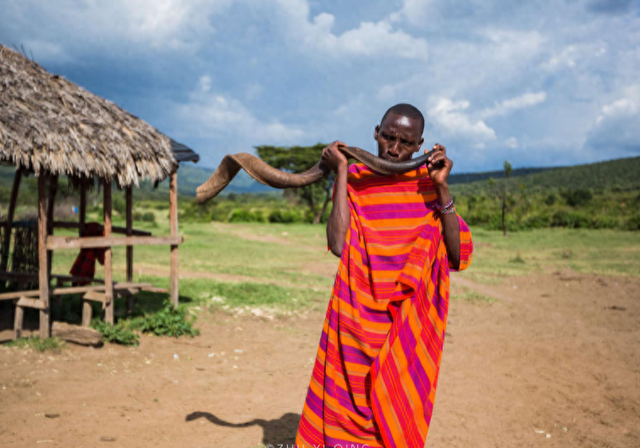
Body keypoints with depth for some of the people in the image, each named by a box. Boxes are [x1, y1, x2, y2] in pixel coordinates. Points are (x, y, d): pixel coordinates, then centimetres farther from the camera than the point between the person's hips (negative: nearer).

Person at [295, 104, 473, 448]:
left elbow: (458, 256, -7)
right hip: (359, 321, -1)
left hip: (409, 325, 1)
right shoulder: (354, 180, -1)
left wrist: (441, 188, -13)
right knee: (347, 404, 2)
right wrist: (340, 172, -14)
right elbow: (338, 245, -19)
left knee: (398, 416, 8)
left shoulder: (427, 184, 2)